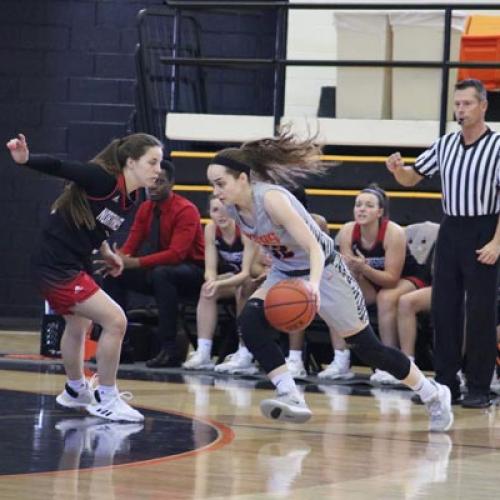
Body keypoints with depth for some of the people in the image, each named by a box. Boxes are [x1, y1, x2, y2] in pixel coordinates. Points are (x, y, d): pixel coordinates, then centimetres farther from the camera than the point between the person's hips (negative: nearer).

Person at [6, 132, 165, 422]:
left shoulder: (130, 197, 2)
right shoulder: (103, 179, -22)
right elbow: (59, 167, -25)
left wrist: (106, 251, 7)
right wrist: (26, 160, -41)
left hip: (75, 264, 11)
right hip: (56, 265, -11)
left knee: (79, 324, 31)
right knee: (115, 320, -16)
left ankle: (76, 392, 55)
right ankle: (106, 400, -2)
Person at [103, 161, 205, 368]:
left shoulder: (186, 210, -18)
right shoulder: (145, 209, 4)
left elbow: (176, 254, -28)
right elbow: (131, 245, 1)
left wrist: (136, 263, -36)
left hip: (192, 272, -8)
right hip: (158, 270, 8)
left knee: (161, 274, -38)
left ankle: (169, 349, -39)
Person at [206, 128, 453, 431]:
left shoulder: (271, 199, -32)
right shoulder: (232, 207, -11)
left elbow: (314, 247, -35)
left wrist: (313, 284, -52)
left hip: (323, 270, -7)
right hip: (285, 273, 7)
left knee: (368, 347, 3)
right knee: (250, 321, -20)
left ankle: (433, 395, 23)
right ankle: (292, 400, -20)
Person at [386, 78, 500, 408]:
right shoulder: (445, 145, 8)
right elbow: (412, 178, 16)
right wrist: (398, 169, -7)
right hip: (450, 230, 6)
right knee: (443, 309, 6)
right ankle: (445, 383, 13)